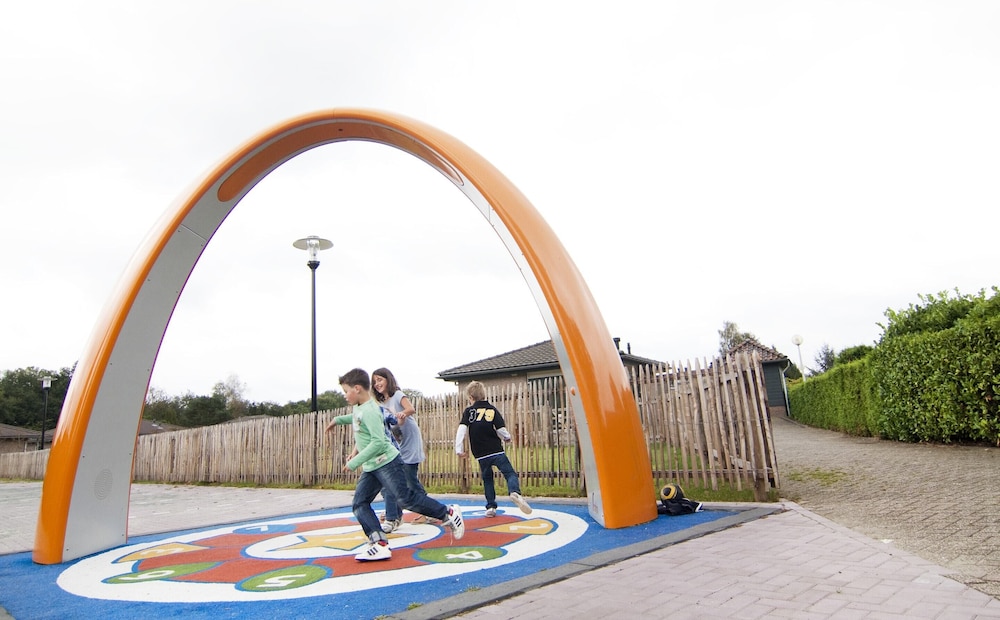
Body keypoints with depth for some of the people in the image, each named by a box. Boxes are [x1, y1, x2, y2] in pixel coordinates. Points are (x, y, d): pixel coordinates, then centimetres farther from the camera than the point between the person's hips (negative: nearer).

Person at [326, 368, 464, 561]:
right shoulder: (358, 408, 10)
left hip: (386, 463, -10)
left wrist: (355, 462, -25)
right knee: (359, 504, 0)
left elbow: (378, 442, -28)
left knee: (406, 498, -10)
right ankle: (379, 544, -5)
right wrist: (338, 419, 40)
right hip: (370, 468, 10)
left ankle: (448, 513, 5)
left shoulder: (370, 411, -21)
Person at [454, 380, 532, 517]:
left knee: (487, 479, 20)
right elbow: (501, 430, -7)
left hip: (481, 455, 2)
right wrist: (507, 438, 13)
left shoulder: (468, 411, 3)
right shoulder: (492, 410, 2)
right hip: (497, 451, -2)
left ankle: (491, 507, 16)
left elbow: (461, 430, -9)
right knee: (510, 474, -1)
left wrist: (459, 449, -6)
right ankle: (515, 492, -30)